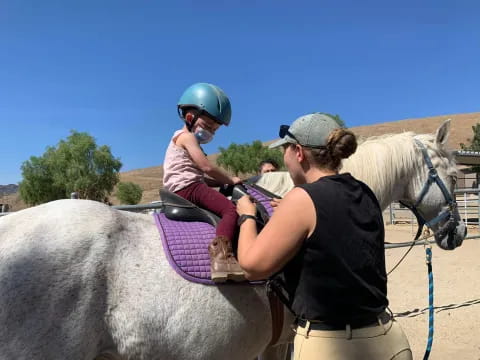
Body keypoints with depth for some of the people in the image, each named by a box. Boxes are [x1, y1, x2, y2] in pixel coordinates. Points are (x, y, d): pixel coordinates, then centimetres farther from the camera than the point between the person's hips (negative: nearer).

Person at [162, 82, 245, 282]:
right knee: (231, 209, -26)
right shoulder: (186, 136, -2)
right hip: (187, 187, -11)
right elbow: (206, 167, -12)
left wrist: (224, 182, 11)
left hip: (180, 190, 11)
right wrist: (230, 180, 1)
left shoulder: (185, 138, 29)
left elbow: (202, 177, 23)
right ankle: (220, 253, -47)